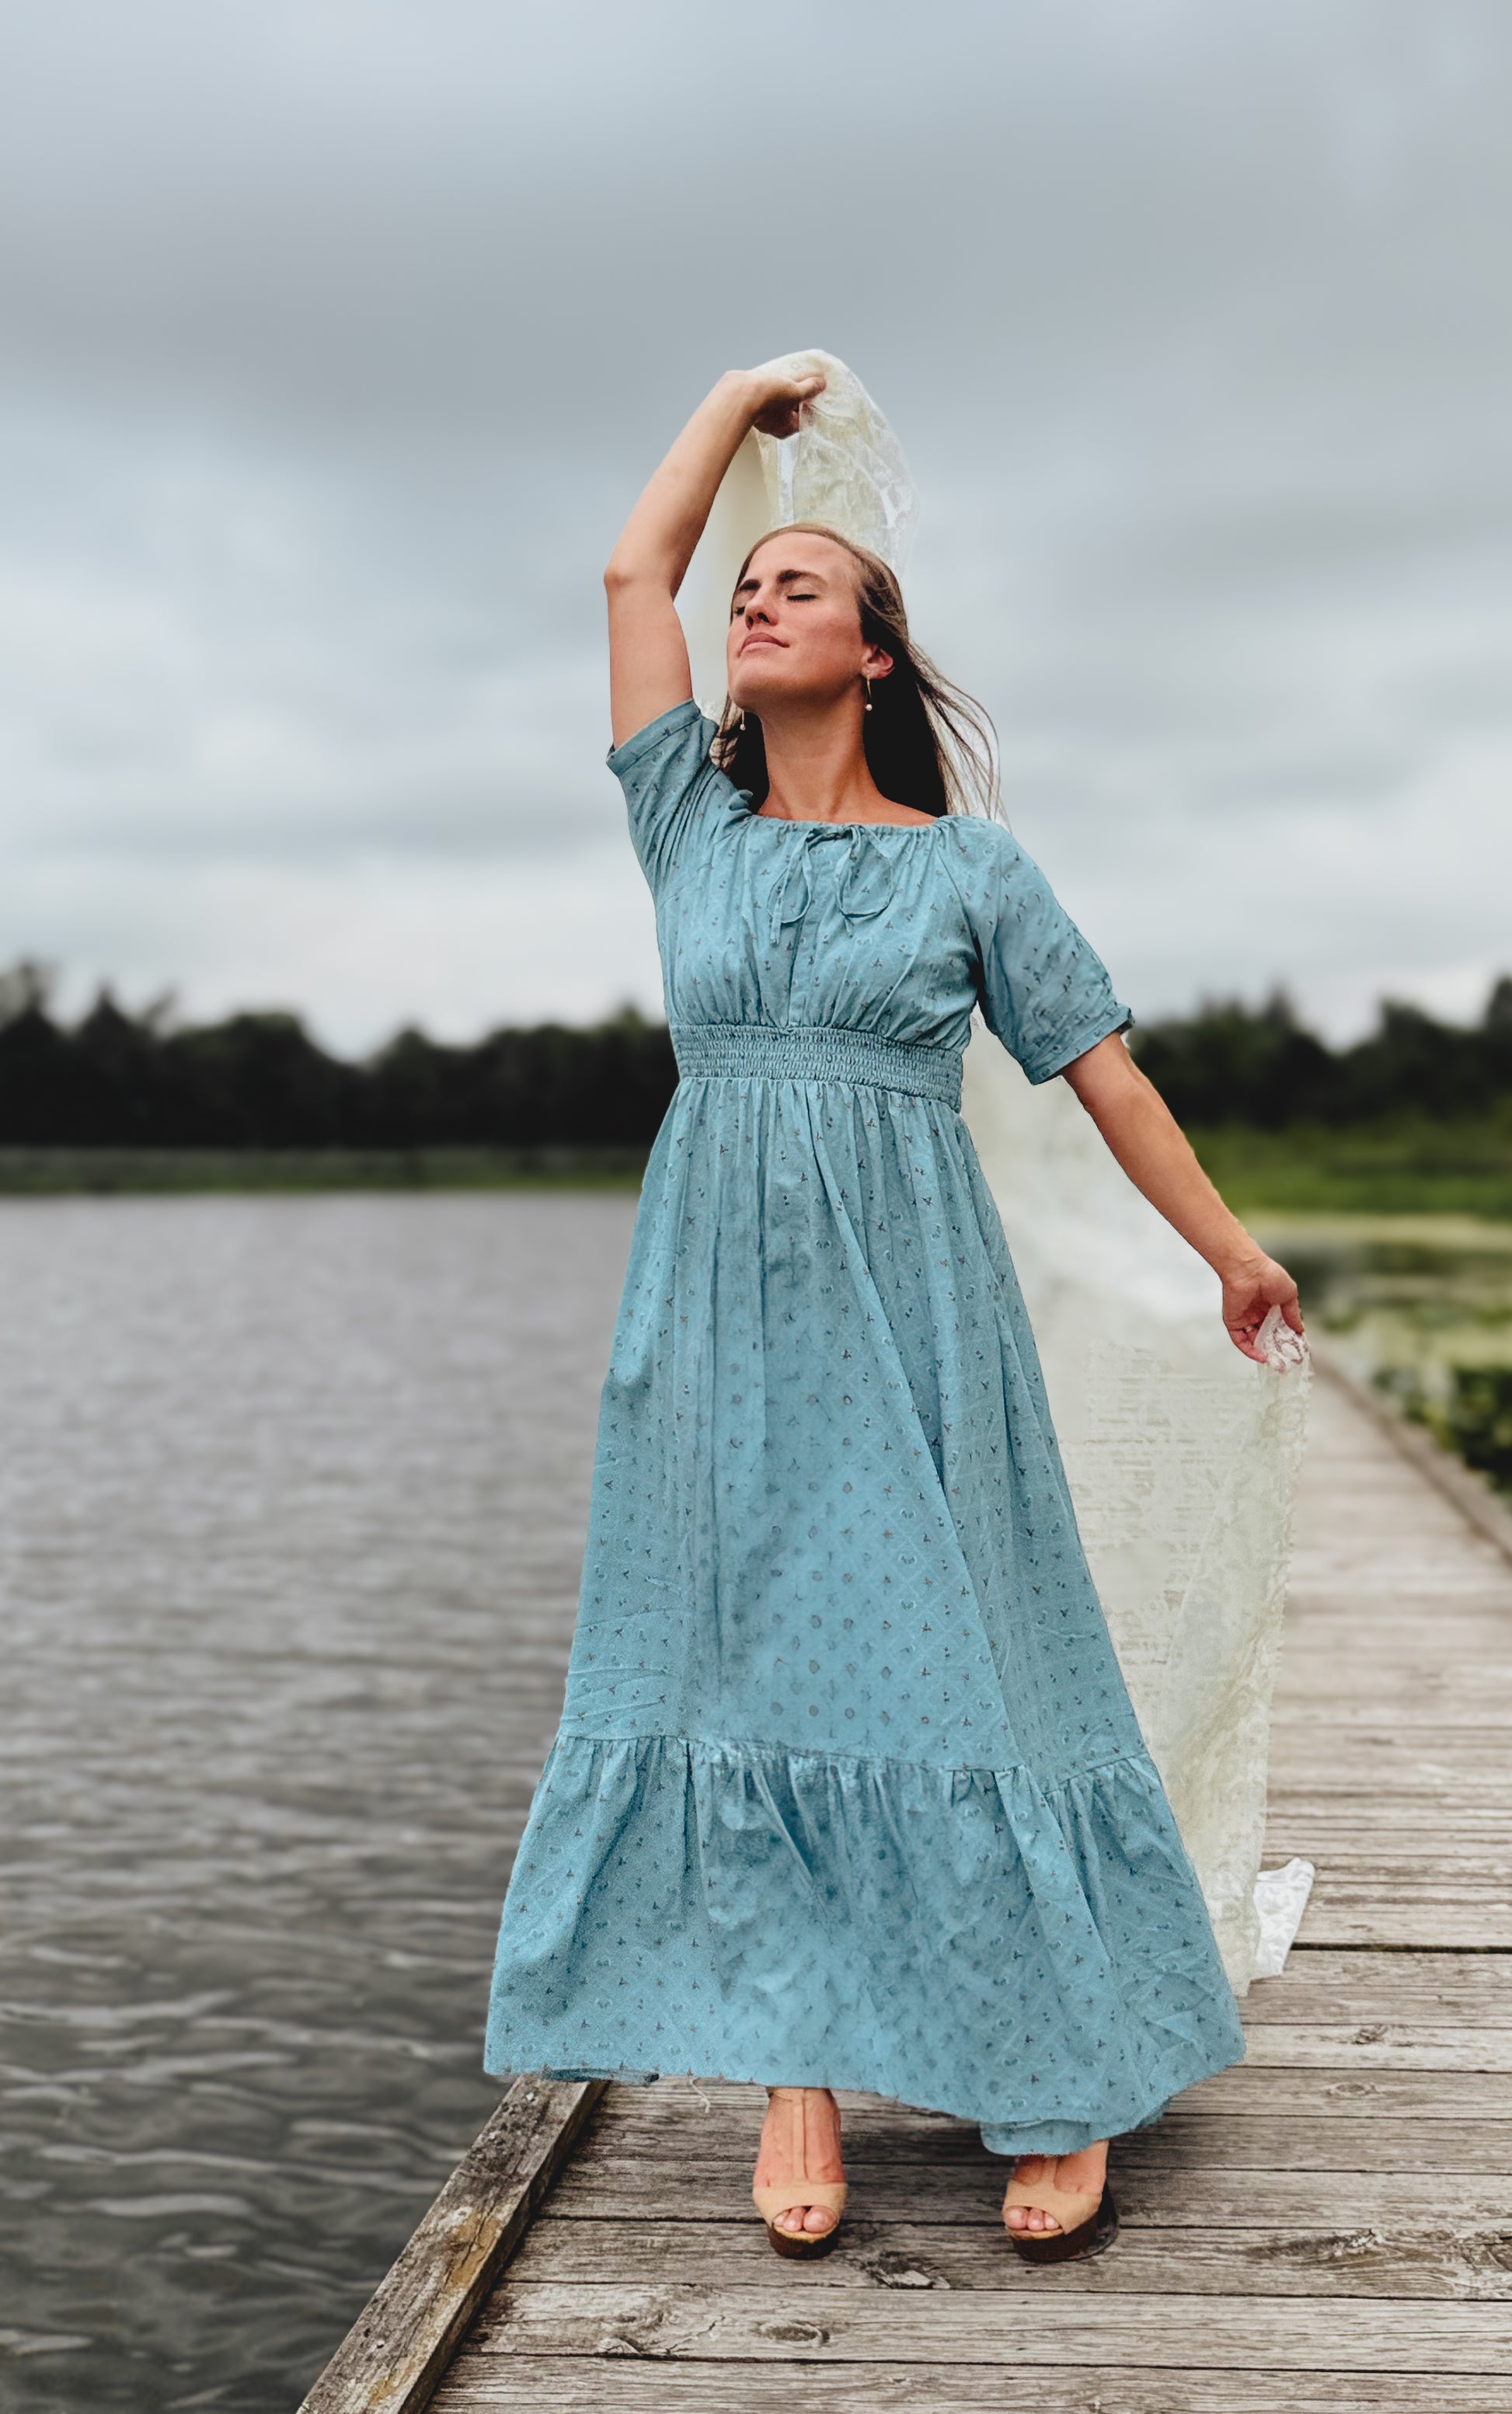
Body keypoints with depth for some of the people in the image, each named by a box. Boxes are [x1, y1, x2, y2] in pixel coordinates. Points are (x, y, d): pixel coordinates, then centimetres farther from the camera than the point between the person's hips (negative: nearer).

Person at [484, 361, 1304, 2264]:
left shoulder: (965, 861, 5)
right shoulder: (695, 820, 12)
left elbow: (1101, 1069, 8)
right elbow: (633, 567, 13)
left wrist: (1229, 1248, 11)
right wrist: (740, 398, 24)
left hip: (904, 1301, -3)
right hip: (718, 1290, 3)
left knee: (945, 1645, -3)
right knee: (752, 1654, 1)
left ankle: (1058, 2085, 6)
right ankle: (797, 2073, 9)